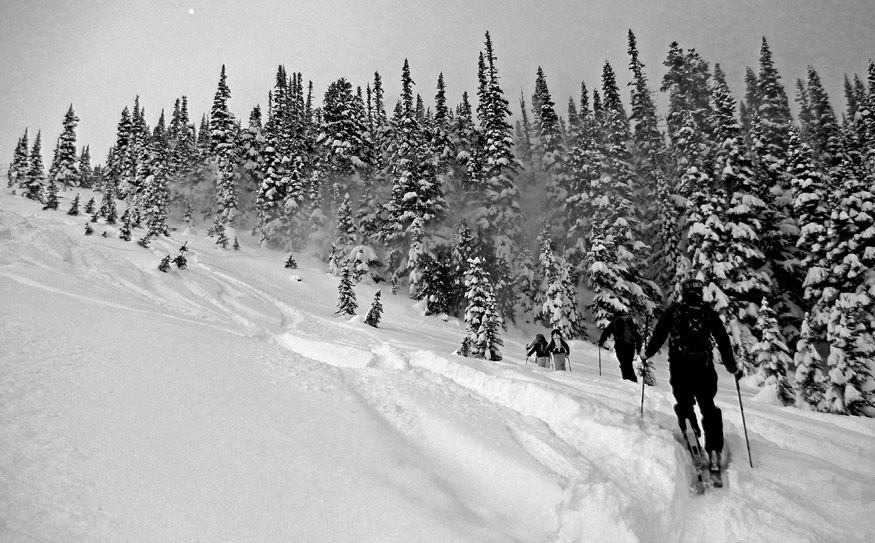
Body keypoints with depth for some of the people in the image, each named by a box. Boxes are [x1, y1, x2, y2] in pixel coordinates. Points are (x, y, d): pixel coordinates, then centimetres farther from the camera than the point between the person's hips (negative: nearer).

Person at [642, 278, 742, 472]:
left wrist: (647, 353, 22)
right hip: (703, 366, 1)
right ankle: (714, 450, 0)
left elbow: (659, 334, 6)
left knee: (683, 402, 18)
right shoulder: (708, 312, 8)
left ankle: (689, 428, -6)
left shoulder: (673, 310, 6)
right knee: (708, 408, 8)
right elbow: (723, 340, 7)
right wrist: (732, 367, 15)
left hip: (678, 365, -1)